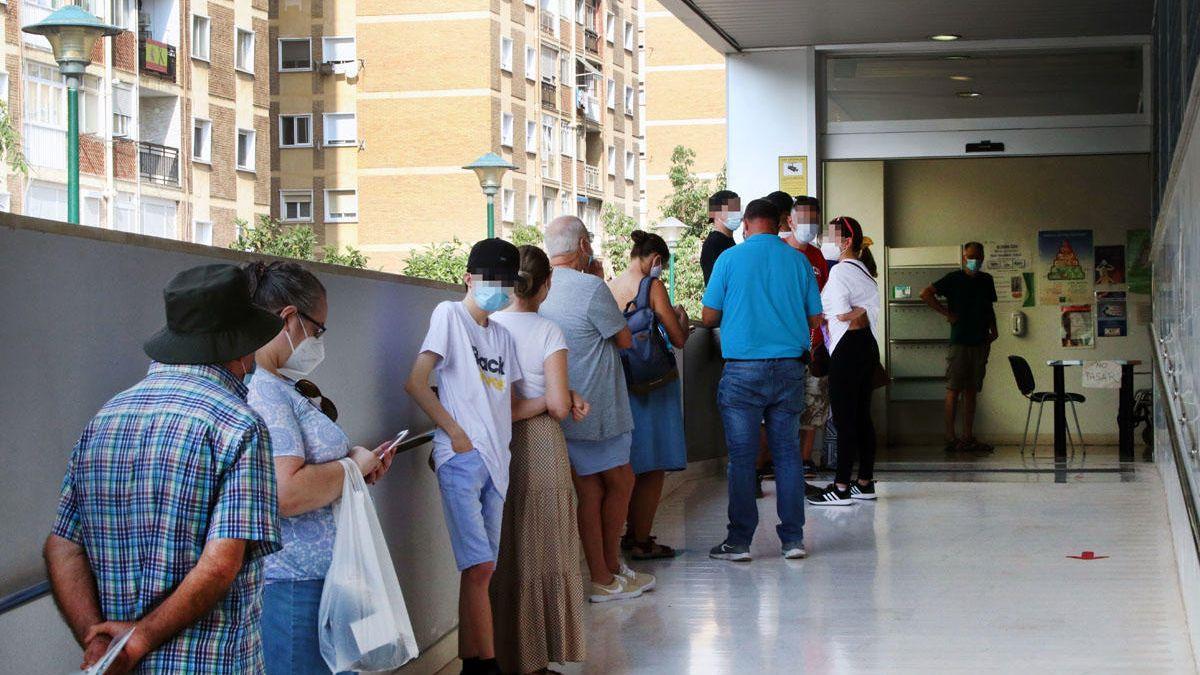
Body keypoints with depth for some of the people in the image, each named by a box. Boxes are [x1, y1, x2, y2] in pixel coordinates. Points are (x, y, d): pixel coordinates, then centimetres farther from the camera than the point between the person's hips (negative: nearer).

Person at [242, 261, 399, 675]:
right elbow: (285, 494, -28)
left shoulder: (278, 387, 15)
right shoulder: (261, 391, -18)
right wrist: (352, 467, -13)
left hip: (315, 580, 11)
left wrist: (360, 463, 13)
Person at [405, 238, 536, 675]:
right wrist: (455, 432, -12)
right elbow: (416, 382, -9)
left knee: (480, 569, 7)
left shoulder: (502, 335, 20)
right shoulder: (450, 315, 0)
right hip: (461, 458, -7)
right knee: (479, 566, -12)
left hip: (496, 460, 7)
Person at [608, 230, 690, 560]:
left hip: (622, 383, 6)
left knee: (630, 464, 17)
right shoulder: (653, 286, -13)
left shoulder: (609, 288, 4)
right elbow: (678, 339, -11)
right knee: (654, 467, 2)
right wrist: (682, 316, 10)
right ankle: (641, 541, 5)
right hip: (654, 384, -6)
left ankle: (632, 533, 26)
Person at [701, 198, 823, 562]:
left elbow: (709, 317, 1)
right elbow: (815, 319, 9)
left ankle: (739, 541, 4)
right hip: (789, 367, 3)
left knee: (742, 456, 1)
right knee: (788, 452, 9)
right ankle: (793, 538, 11)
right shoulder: (798, 261, 4)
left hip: (744, 370, -3)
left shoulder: (730, 258, -3)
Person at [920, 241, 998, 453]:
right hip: (959, 341, -5)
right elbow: (926, 294, -9)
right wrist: (946, 313, -10)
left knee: (972, 390, 8)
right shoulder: (954, 278, -3)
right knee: (954, 389, -5)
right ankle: (951, 437, -4)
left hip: (980, 341, 5)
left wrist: (993, 329, 9)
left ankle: (968, 437, 12)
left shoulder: (986, 280, 12)